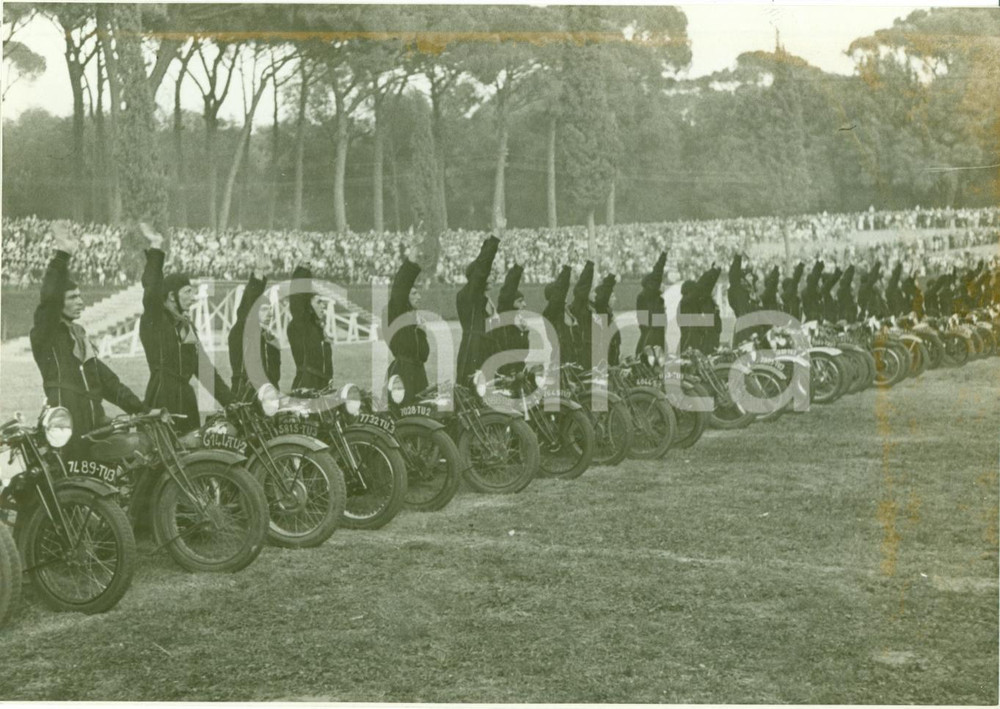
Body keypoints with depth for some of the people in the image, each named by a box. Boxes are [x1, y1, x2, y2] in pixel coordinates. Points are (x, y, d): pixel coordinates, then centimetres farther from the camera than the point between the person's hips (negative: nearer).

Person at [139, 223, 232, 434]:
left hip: (186, 400, 8)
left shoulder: (187, 325, 19)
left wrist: (231, 402, 13)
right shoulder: (153, 320, -2)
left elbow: (205, 367, 19)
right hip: (162, 398, -8)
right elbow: (152, 289, -23)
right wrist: (155, 249, -25)